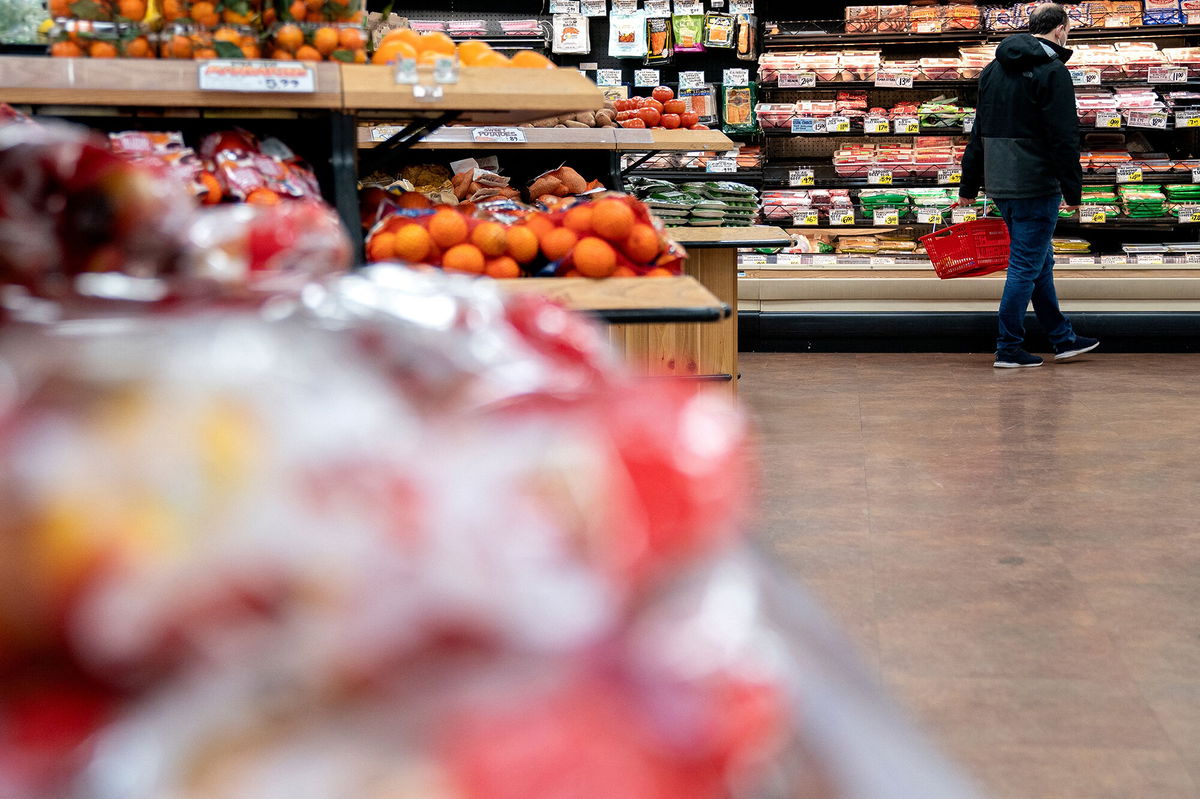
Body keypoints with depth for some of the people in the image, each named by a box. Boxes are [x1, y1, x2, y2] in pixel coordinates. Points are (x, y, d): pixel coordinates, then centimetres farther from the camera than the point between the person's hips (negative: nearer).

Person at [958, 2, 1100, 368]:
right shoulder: (1052, 71, -12)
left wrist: (970, 185, 20)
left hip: (1000, 185, 8)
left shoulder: (994, 68, 13)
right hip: (1035, 186, -8)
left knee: (1040, 260, 18)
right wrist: (1072, 190, -10)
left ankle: (1062, 337, 27)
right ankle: (1009, 349, 3)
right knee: (1026, 266, -1)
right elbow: (1064, 138, -16)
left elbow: (979, 131, 17)